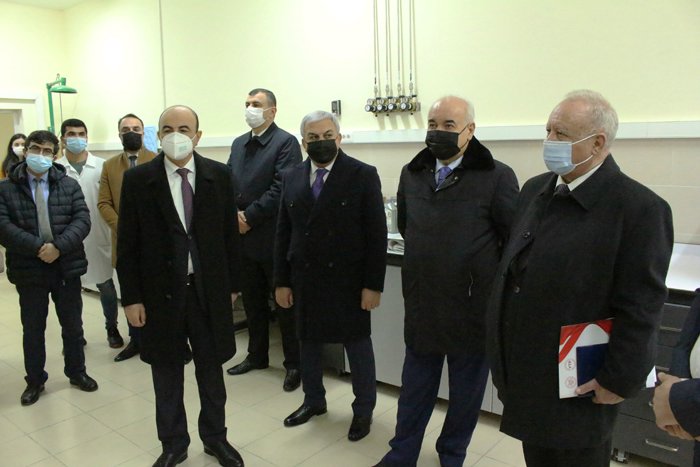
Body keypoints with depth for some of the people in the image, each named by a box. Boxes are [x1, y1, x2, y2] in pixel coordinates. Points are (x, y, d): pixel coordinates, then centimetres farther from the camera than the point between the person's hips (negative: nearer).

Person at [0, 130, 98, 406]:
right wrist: (38, 247, -22)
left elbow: (82, 220, -6)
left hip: (67, 266, 1)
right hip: (29, 269, -1)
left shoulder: (69, 185, 3)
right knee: (32, 329, 12)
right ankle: (35, 381, 29)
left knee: (73, 326, 13)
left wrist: (58, 246, -20)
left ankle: (76, 372, 32)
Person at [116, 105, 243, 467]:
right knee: (167, 373, 14)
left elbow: (229, 234, 3)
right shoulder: (137, 179, -5)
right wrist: (131, 298, -4)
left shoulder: (220, 176, -2)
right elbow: (127, 244, -3)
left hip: (210, 290, 1)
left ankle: (215, 437, 35)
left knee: (211, 370, 15)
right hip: (161, 292, 0)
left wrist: (232, 285, 4)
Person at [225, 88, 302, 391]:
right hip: (244, 237, 7)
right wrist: (234, 215, -5)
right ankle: (256, 355, 33)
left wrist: (249, 217, -15)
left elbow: (280, 189, -17)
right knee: (252, 302, 17)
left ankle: (294, 364, 16)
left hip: (272, 238, -7)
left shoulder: (285, 143, -8)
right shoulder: (238, 144, 15)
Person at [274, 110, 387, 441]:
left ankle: (363, 410, 28)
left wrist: (373, 284, -13)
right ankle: (313, 400, 38)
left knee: (357, 344, 10)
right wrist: (282, 281, 4)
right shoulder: (291, 178, 5)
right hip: (305, 279, 4)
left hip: (348, 281, -4)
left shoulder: (363, 175, -8)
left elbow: (377, 234, -10)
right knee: (308, 342, 17)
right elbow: (283, 234, 7)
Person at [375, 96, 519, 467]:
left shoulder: (497, 177, -14)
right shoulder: (412, 173, 3)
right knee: (414, 385, 18)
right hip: (421, 303, 4)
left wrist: (484, 273, 1)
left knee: (466, 391, 16)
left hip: (472, 306, -4)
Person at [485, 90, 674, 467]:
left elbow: (640, 308, -16)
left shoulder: (639, 208, -16)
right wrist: (502, 346, 13)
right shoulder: (534, 189, 5)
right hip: (523, 372, 6)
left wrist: (620, 381, -14)